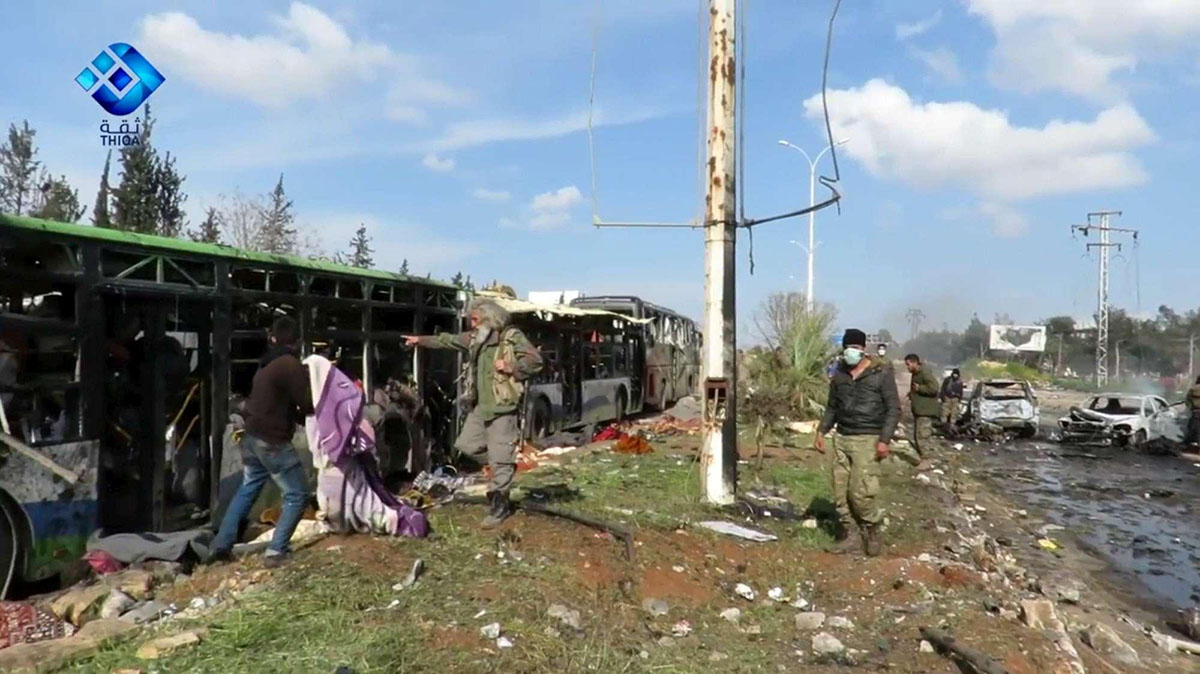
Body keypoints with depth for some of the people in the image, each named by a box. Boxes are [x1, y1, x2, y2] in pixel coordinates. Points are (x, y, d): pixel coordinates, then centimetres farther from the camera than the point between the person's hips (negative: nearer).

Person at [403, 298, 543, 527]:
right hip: (480, 406, 8)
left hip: (502, 407, -8)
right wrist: (421, 340, 24)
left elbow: (535, 360, -11)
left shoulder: (512, 337, -10)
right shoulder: (475, 338, 11)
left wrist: (511, 368, -19)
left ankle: (499, 505, 7)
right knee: (467, 445, 14)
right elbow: (448, 340, 22)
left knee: (499, 458, -4)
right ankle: (505, 468, 29)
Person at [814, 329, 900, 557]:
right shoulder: (839, 374, 10)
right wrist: (821, 431, 9)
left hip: (867, 440, -5)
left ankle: (872, 531, 12)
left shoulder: (881, 374, -5)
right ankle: (845, 536, 15)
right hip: (841, 438, 5)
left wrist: (885, 440, -14)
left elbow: (893, 409, -6)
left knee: (860, 491, -11)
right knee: (840, 491, 4)